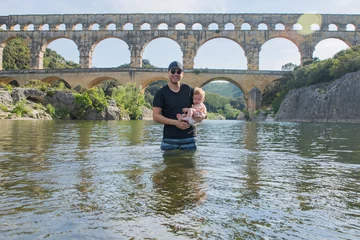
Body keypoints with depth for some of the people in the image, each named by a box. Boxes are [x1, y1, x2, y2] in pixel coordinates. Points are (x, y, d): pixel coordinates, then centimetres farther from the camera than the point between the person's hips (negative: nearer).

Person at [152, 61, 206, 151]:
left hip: (189, 137, 2)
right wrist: (175, 122, -17)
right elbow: (156, 116, -7)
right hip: (169, 138, -2)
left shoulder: (189, 90, 8)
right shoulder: (161, 93, 0)